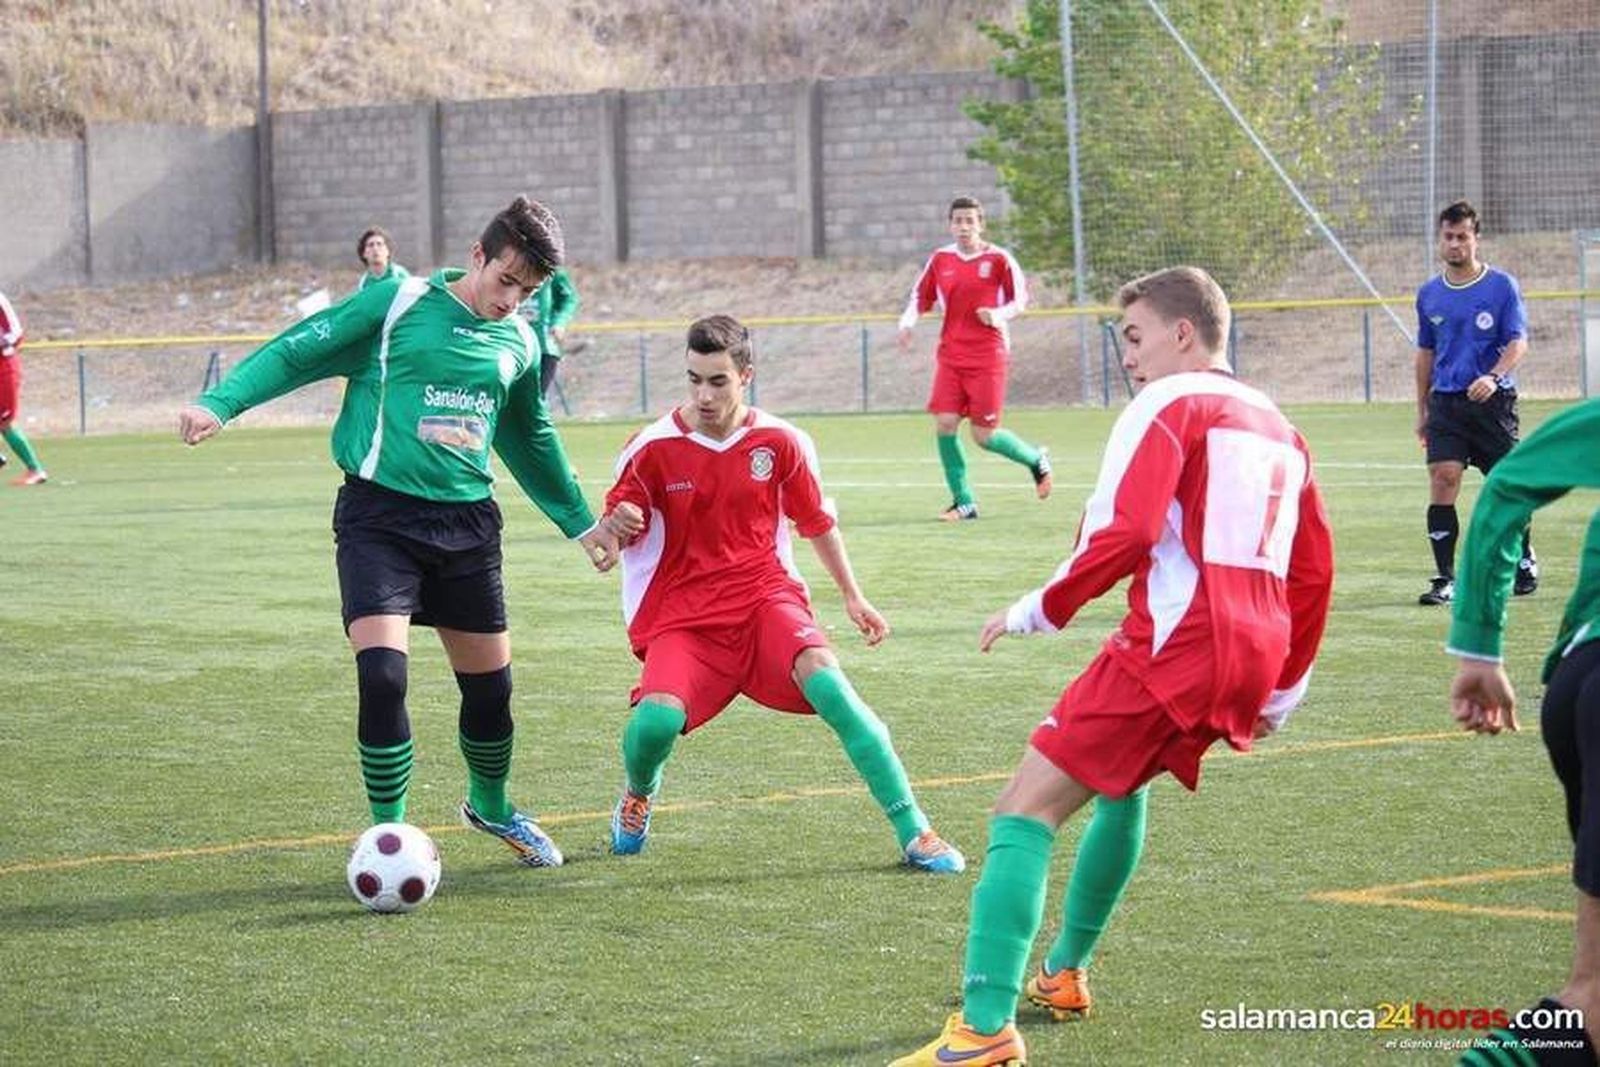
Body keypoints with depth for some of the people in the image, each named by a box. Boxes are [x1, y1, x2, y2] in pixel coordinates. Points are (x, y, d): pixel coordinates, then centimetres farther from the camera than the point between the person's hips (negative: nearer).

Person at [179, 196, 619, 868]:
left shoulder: (519, 343, 10)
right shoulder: (397, 305, -6)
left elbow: (530, 439, 27)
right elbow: (297, 352, -5)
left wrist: (580, 522, 34)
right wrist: (220, 402, -19)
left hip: (467, 522, 5)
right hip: (380, 515, -5)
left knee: (489, 683, 11)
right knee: (382, 676, -19)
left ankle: (491, 806, 40)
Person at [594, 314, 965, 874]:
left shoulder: (780, 442, 0)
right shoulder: (654, 447, -5)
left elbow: (817, 521, 16)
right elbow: (621, 529, 4)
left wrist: (852, 595, 20)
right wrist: (616, 526, -20)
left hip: (766, 597, 1)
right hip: (682, 613, -1)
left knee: (826, 682, -28)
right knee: (656, 719, -27)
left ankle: (914, 833, -21)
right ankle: (638, 794, 14)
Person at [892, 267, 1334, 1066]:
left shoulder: (1169, 405, -2)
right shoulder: (1277, 427, 23)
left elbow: (1122, 534, -16)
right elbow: (1312, 571, 25)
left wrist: (1039, 610, -5)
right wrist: (1284, 689, 30)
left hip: (1171, 648, -9)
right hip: (1253, 659, 9)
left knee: (1025, 810, -10)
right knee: (1126, 775, 35)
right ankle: (1061, 976, 38)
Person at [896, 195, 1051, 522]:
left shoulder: (998, 259, -5)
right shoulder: (940, 260, 6)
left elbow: (1020, 300, 1)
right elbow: (920, 298, 14)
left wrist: (999, 315, -18)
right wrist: (907, 323, -4)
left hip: (988, 356, -4)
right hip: (950, 356, 4)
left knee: (984, 435, -5)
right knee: (944, 425, -8)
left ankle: (1036, 459, 25)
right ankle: (964, 502, 3)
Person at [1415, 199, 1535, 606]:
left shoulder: (1502, 286, -2)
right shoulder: (1429, 294, 9)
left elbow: (1518, 342, -8)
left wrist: (1493, 377, -26)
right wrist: (1422, 410, 17)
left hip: (1493, 401, -2)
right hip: (1446, 402, 2)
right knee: (1442, 481, -12)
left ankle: (1525, 563, 29)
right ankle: (1445, 579, -11)